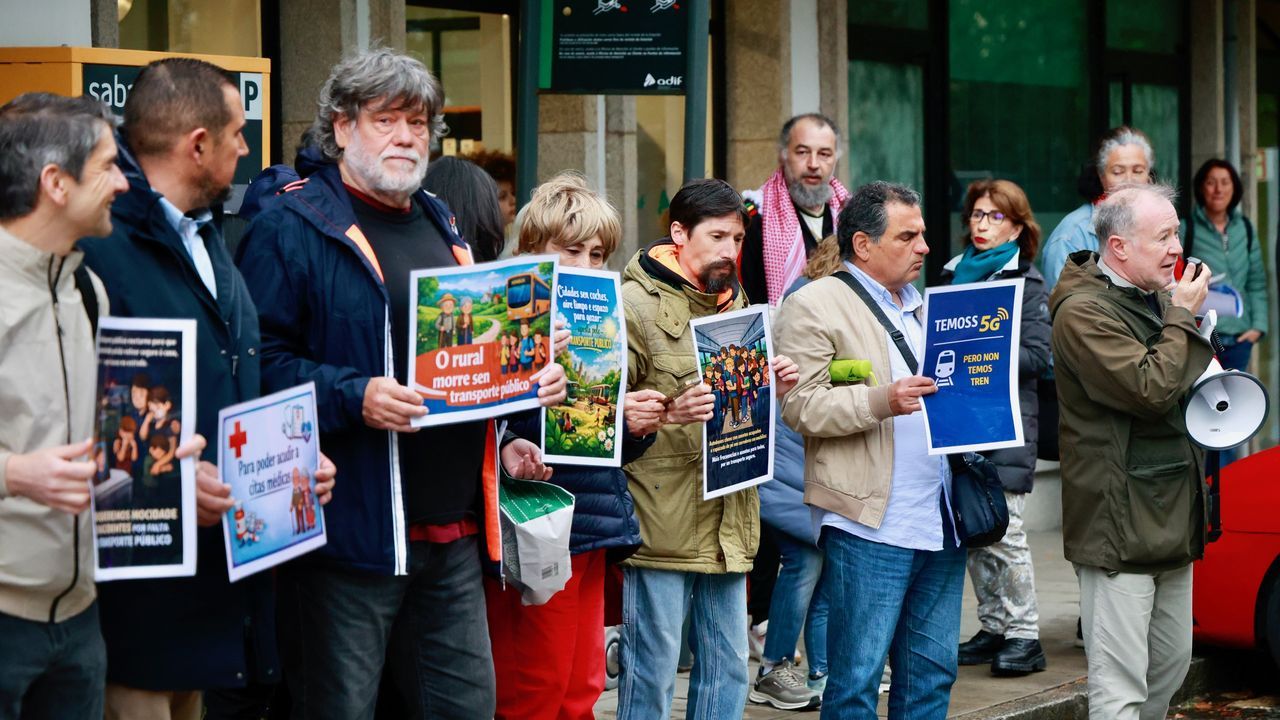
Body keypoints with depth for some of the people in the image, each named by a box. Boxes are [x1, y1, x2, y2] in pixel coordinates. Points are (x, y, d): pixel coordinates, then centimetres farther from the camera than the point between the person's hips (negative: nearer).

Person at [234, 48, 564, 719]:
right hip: (353, 531, -7)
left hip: (454, 531, 7)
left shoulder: (440, 226, 19)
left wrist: (529, 381, 10)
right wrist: (354, 397, -26)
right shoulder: (291, 229, -6)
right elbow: (263, 362, -15)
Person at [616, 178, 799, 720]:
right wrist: (669, 414, -30)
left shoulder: (735, 303, 16)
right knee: (652, 666, -1)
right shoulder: (637, 304, -9)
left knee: (728, 665, 12)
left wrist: (774, 386, 5)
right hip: (661, 523, -7)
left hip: (727, 522, 7)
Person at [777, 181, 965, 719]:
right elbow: (799, 405, -13)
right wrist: (882, 400, -25)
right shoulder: (814, 305, -4)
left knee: (932, 674, 11)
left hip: (941, 522, 8)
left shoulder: (923, 307, 21)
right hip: (871, 524, -7)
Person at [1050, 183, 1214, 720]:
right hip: (1119, 524, -9)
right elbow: (1150, 390, -23)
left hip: (1172, 514, 9)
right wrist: (1182, 317, -12)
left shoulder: (1159, 298, 13)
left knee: (1172, 664, 17)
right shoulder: (1084, 312, -15)